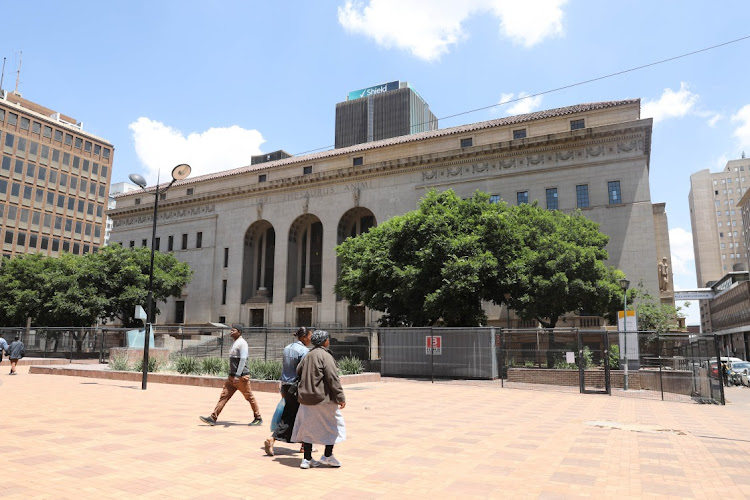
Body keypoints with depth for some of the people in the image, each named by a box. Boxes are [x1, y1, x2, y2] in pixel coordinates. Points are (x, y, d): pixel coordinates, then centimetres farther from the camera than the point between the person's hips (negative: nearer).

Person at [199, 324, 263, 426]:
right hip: (232, 376, 9)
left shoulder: (242, 343, -13)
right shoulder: (235, 343, 15)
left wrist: (238, 375, -28)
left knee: (249, 397, 2)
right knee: (224, 396, 3)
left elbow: (243, 360, -22)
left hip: (241, 376, -9)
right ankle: (213, 418, 3)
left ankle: (258, 418, 13)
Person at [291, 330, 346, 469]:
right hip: (323, 398, -7)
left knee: (308, 427, 13)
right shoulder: (325, 356, -14)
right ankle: (327, 456, 13)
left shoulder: (307, 356, 10)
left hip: (306, 398, 7)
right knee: (333, 425, 9)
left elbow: (298, 371, 16)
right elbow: (333, 378, -18)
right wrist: (340, 397, -15)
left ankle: (307, 459, 15)